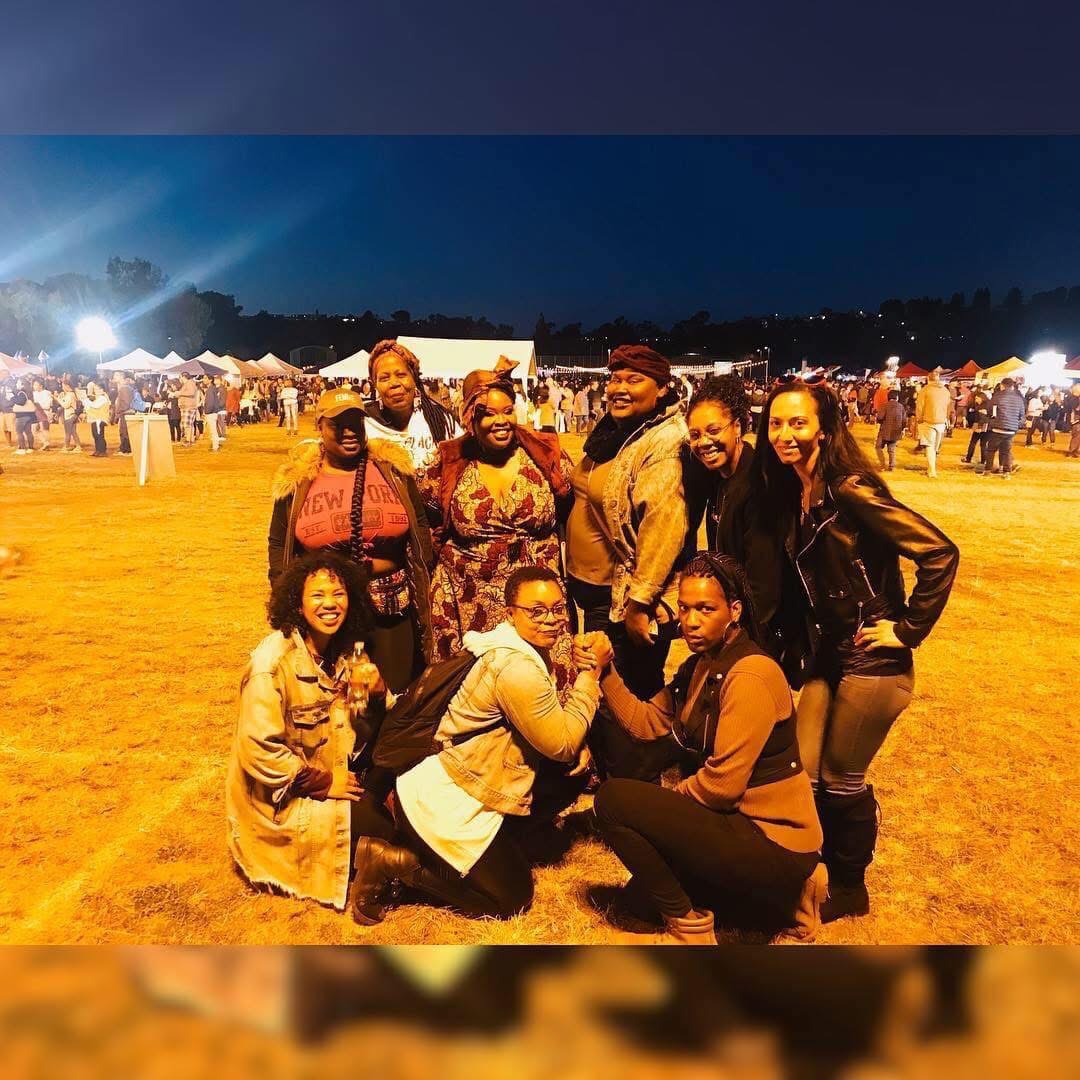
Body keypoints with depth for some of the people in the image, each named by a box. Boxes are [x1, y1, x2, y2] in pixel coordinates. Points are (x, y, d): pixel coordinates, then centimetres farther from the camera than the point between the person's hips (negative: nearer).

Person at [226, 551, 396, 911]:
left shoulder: (343, 650, 0)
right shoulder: (274, 659, -22)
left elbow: (358, 733, 4)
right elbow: (259, 748, -25)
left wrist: (376, 693, -17)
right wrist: (324, 783, -20)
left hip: (332, 774, 8)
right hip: (281, 801, -8)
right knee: (384, 825, -18)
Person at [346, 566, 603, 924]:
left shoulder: (528, 651, 7)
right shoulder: (516, 668, -25)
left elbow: (551, 724, 12)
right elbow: (561, 743, -17)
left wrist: (579, 744, -5)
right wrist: (590, 674, -13)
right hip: (443, 807, -10)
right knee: (513, 897, 6)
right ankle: (392, 861, 2)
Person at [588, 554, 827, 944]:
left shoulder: (750, 674, -22)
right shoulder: (702, 665, 8)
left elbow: (723, 783, -24)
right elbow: (646, 723, 6)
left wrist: (669, 797, -7)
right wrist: (605, 672, -5)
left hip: (773, 843, -10)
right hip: (739, 822, 10)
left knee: (614, 800, -13)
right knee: (643, 896, 20)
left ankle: (691, 930, 0)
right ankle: (786, 899, 18)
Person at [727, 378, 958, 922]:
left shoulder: (850, 490, -20)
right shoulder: (788, 495, 3)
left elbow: (940, 553, -22)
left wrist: (909, 629, -17)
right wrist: (795, 648, 9)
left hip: (870, 659, -7)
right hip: (823, 657, 7)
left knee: (841, 778, 8)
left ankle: (849, 889, 32)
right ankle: (820, 873, 34)